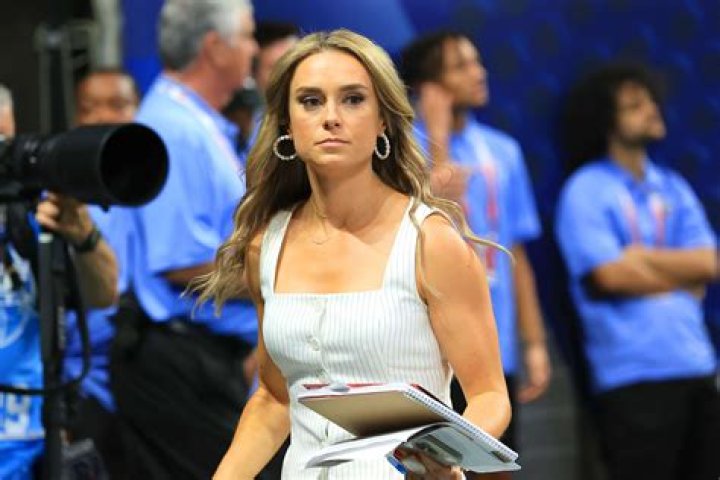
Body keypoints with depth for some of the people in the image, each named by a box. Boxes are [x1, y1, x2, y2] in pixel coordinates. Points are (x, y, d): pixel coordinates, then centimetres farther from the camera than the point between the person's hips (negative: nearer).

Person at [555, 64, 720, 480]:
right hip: (632, 370, -6)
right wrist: (681, 273, 0)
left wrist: (641, 257, -7)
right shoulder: (586, 191, -2)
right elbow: (611, 275, -12)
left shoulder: (673, 188, 15)